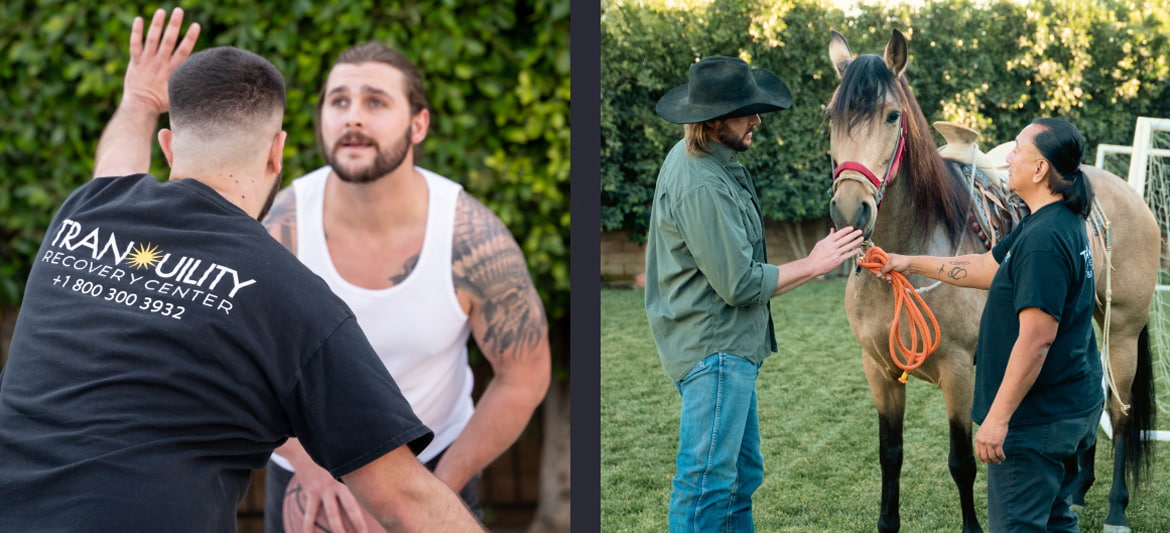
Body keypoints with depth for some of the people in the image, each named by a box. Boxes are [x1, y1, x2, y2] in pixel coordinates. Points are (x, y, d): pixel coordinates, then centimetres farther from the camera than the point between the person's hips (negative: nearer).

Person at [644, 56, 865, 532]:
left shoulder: (693, 156, 8)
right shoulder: (701, 187, -24)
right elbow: (740, 284, -23)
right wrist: (813, 264, -12)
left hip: (731, 347, 11)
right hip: (714, 349, -11)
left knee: (742, 474, 18)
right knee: (707, 482, -6)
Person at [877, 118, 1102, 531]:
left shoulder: (1044, 239, -25)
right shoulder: (1061, 223, 9)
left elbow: (1036, 339, -28)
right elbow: (987, 268, 21)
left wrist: (997, 418, -25)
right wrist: (913, 263, 25)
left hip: (1037, 418, -10)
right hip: (1073, 406, 10)